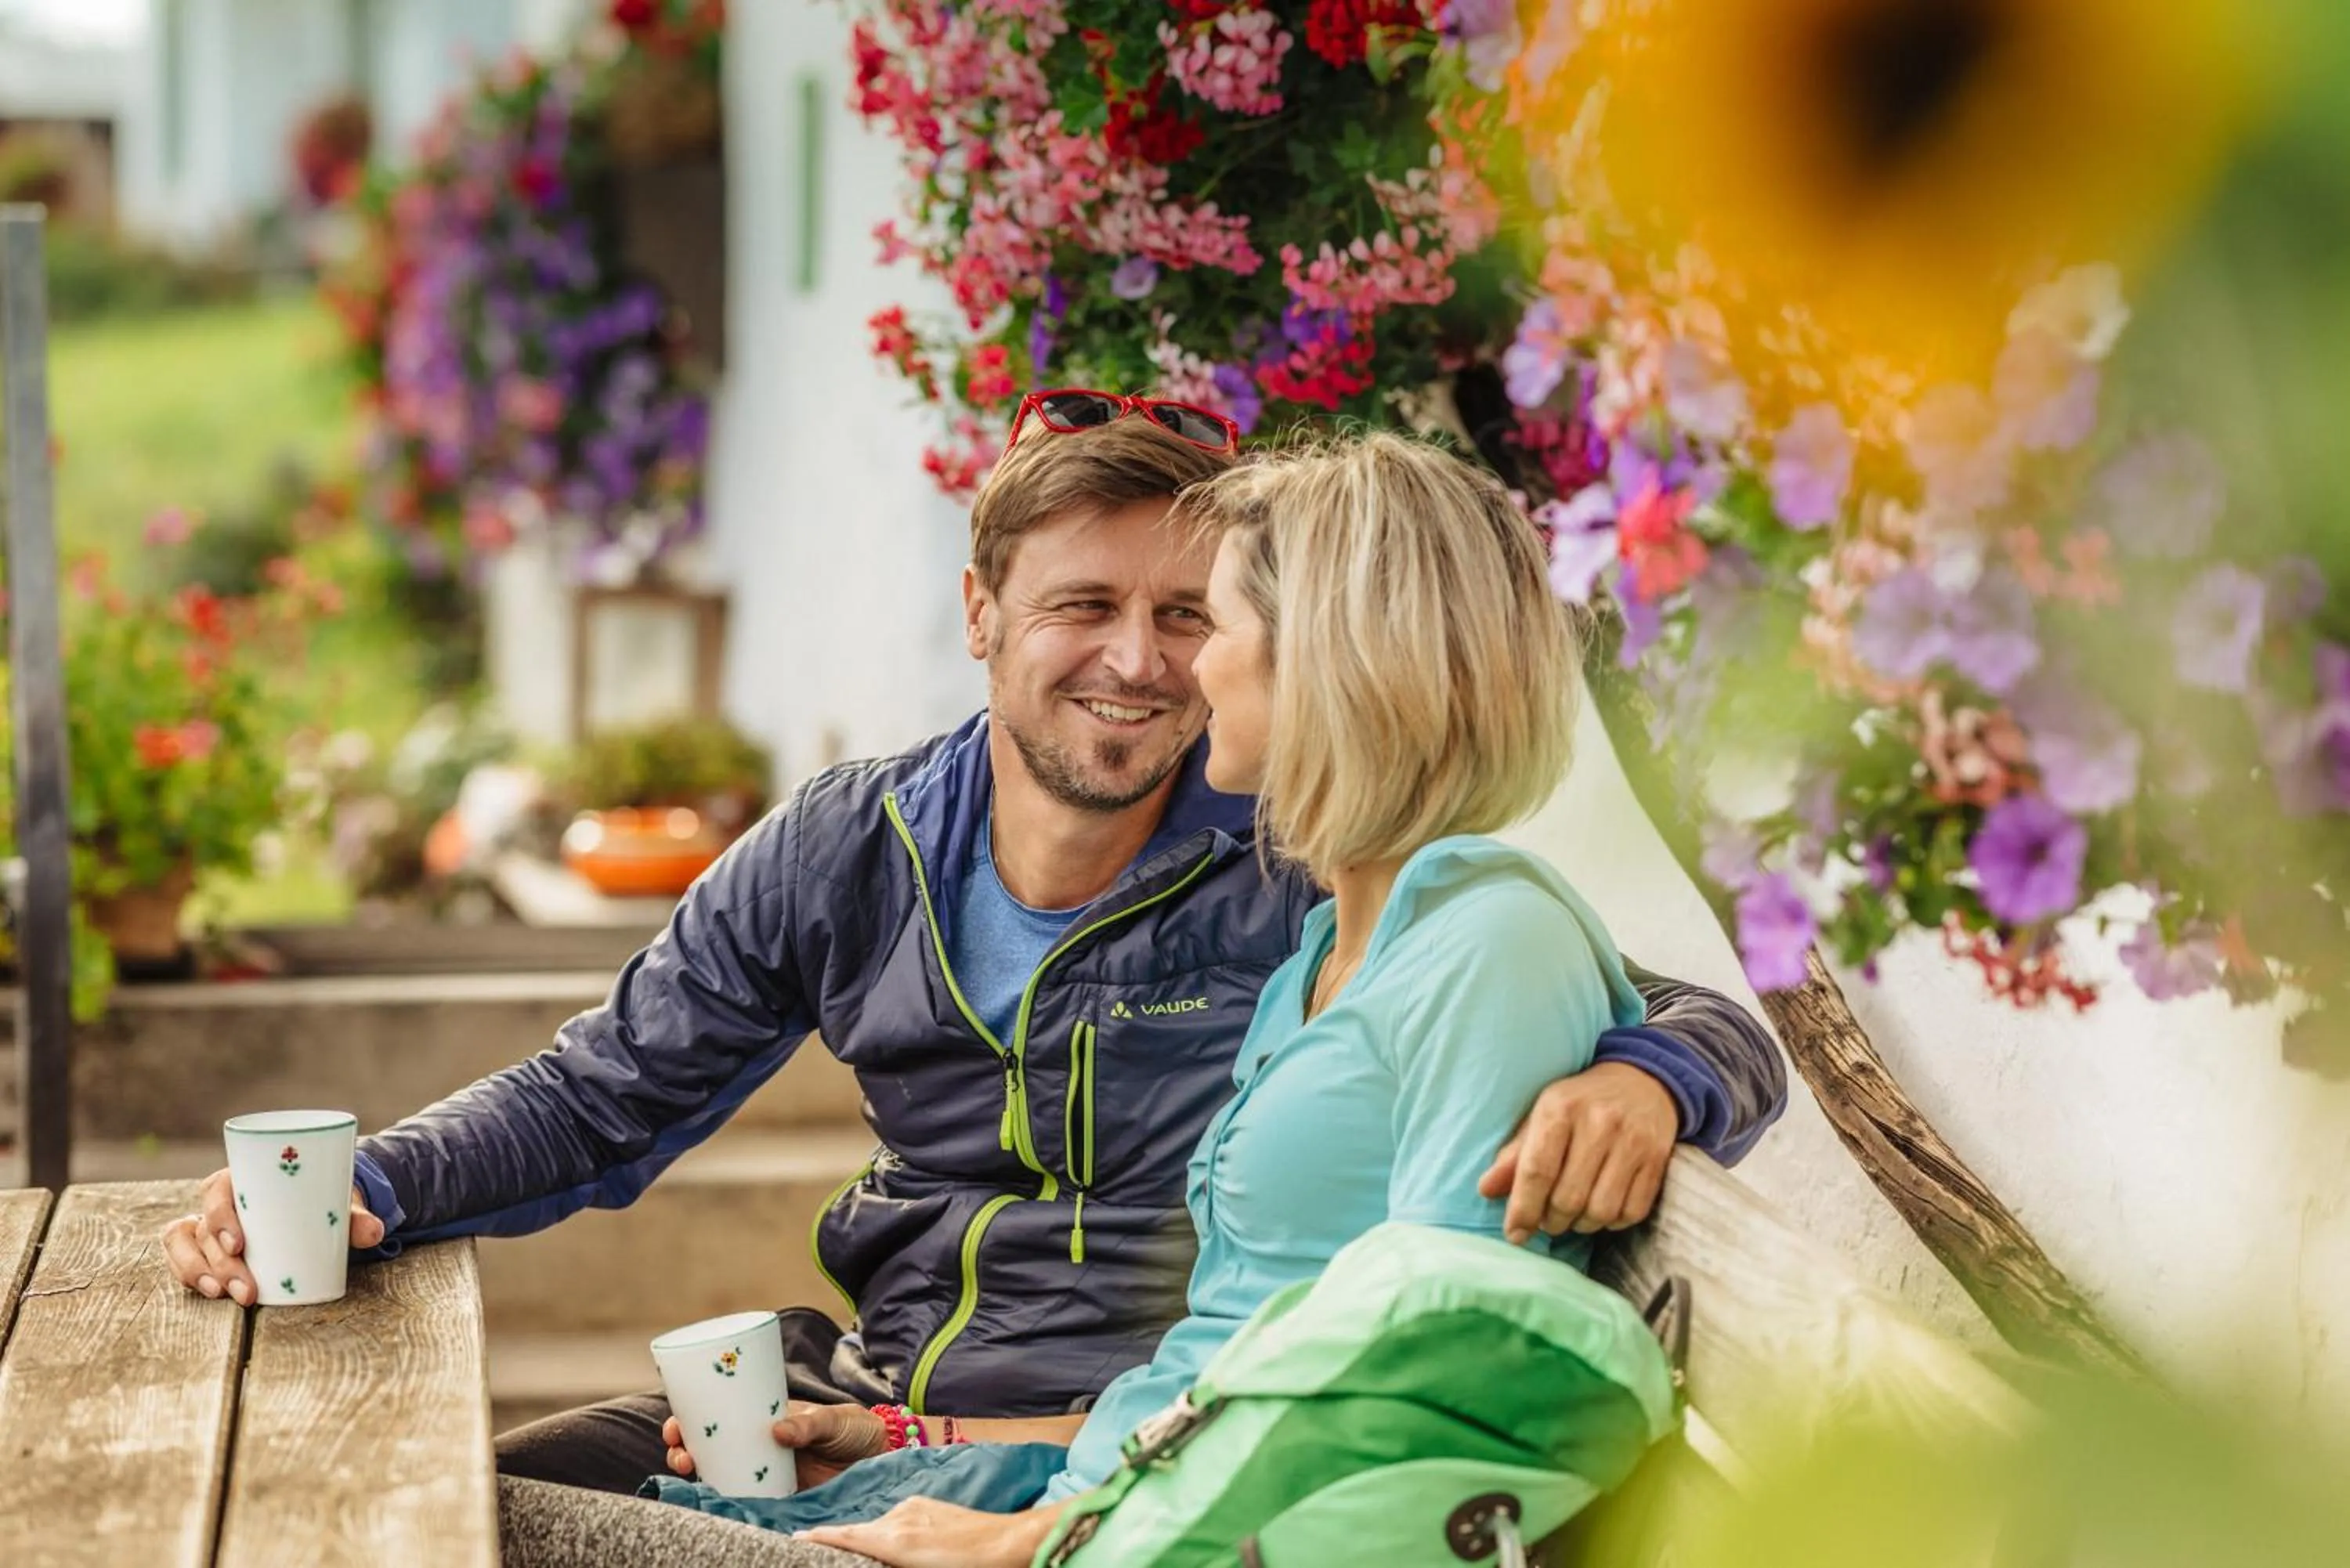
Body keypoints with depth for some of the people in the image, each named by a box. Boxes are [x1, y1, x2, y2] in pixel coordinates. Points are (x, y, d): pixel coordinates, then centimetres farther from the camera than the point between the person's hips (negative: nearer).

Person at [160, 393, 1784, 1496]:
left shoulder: (1310, 875, -12)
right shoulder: (847, 854, 1)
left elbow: (1709, 1027, -11)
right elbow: (602, 1096, 10)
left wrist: (1639, 1079, -37)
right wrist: (364, 1189, -9)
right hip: (849, 1390, 5)